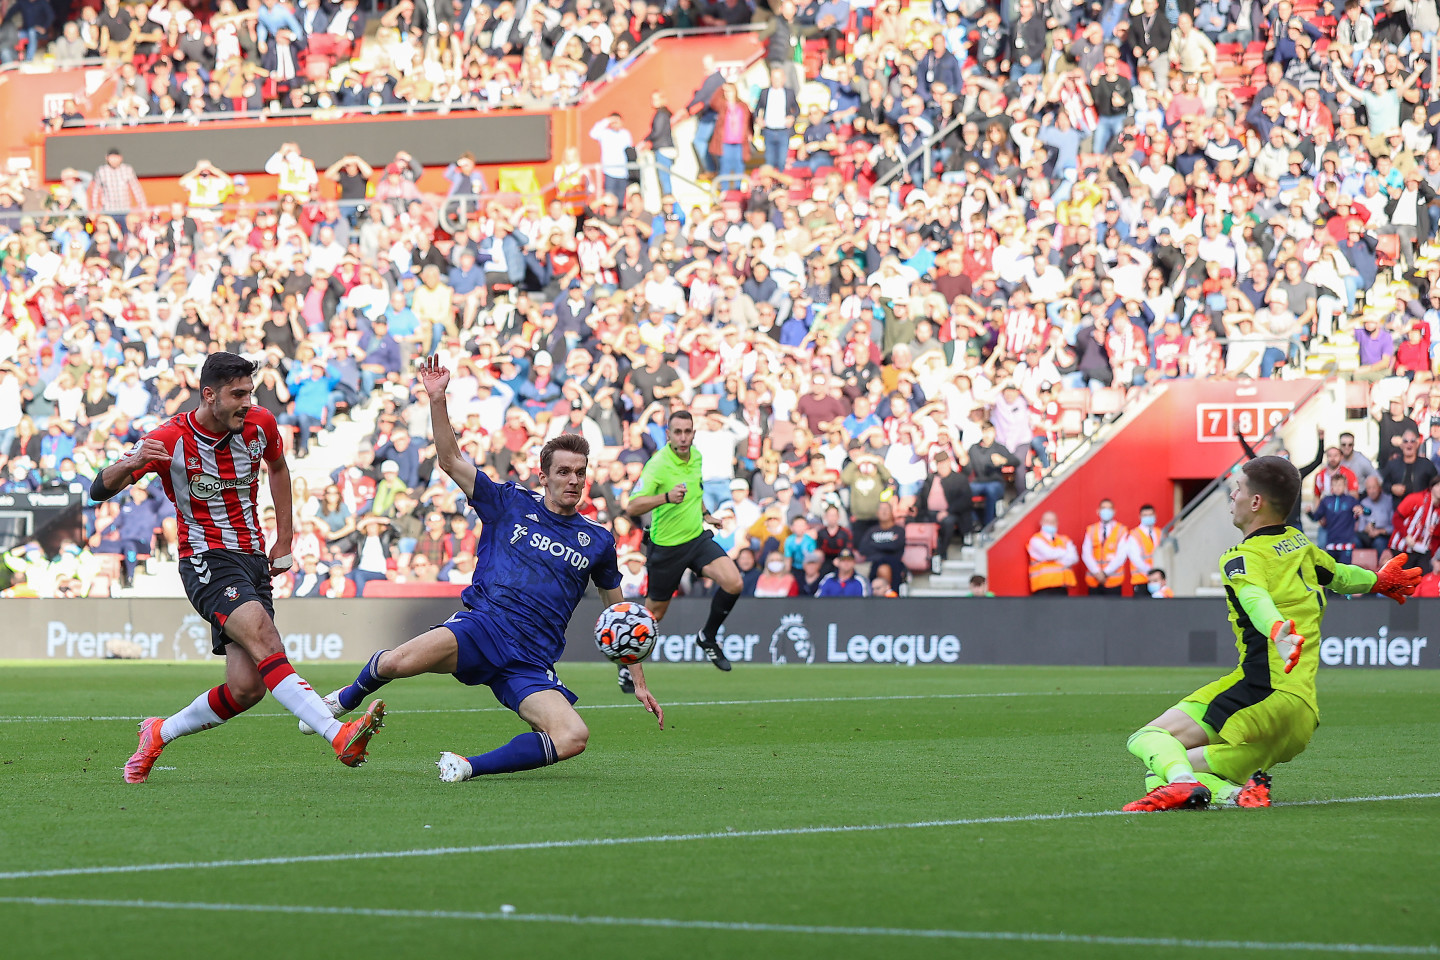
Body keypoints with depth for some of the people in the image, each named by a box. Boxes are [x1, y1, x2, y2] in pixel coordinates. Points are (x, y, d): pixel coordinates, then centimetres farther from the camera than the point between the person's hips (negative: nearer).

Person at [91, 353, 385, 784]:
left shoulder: (260, 424, 2)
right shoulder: (170, 439, -10)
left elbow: (278, 468, 25)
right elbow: (99, 490, -11)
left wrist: (284, 540, 21)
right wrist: (131, 464, -34)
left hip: (253, 561, 5)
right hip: (206, 561, -5)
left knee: (246, 688, -7)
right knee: (263, 636, -32)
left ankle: (158, 734, 17)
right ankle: (338, 735, -45)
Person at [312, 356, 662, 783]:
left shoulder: (597, 540, 16)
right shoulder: (510, 504, 11)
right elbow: (450, 460, 5)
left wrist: (639, 683, 22)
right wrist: (437, 401, -9)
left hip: (531, 662, 2)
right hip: (482, 626, -2)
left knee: (574, 737, -27)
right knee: (398, 662, -31)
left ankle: (472, 766, -12)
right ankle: (347, 699, 5)